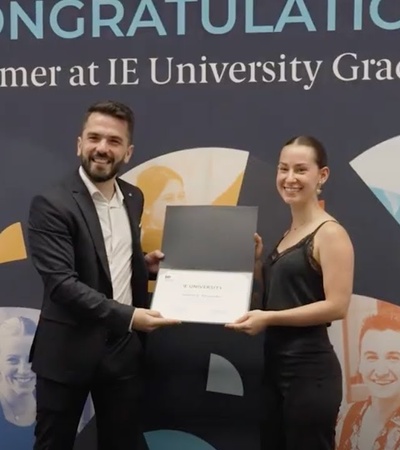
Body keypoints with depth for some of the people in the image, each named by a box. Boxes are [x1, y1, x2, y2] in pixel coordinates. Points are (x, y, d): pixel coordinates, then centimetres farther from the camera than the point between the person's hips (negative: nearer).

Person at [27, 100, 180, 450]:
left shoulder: (133, 197, 7)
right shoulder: (52, 204, -14)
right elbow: (61, 281, -21)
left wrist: (144, 264, -1)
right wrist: (127, 316, -25)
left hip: (124, 347, 5)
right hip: (69, 350, -5)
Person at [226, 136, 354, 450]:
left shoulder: (330, 233, -12)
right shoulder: (289, 233, 13)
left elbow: (337, 305, -19)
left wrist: (269, 318, -21)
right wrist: (257, 261, 4)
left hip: (310, 369, -8)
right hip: (277, 366, 9)